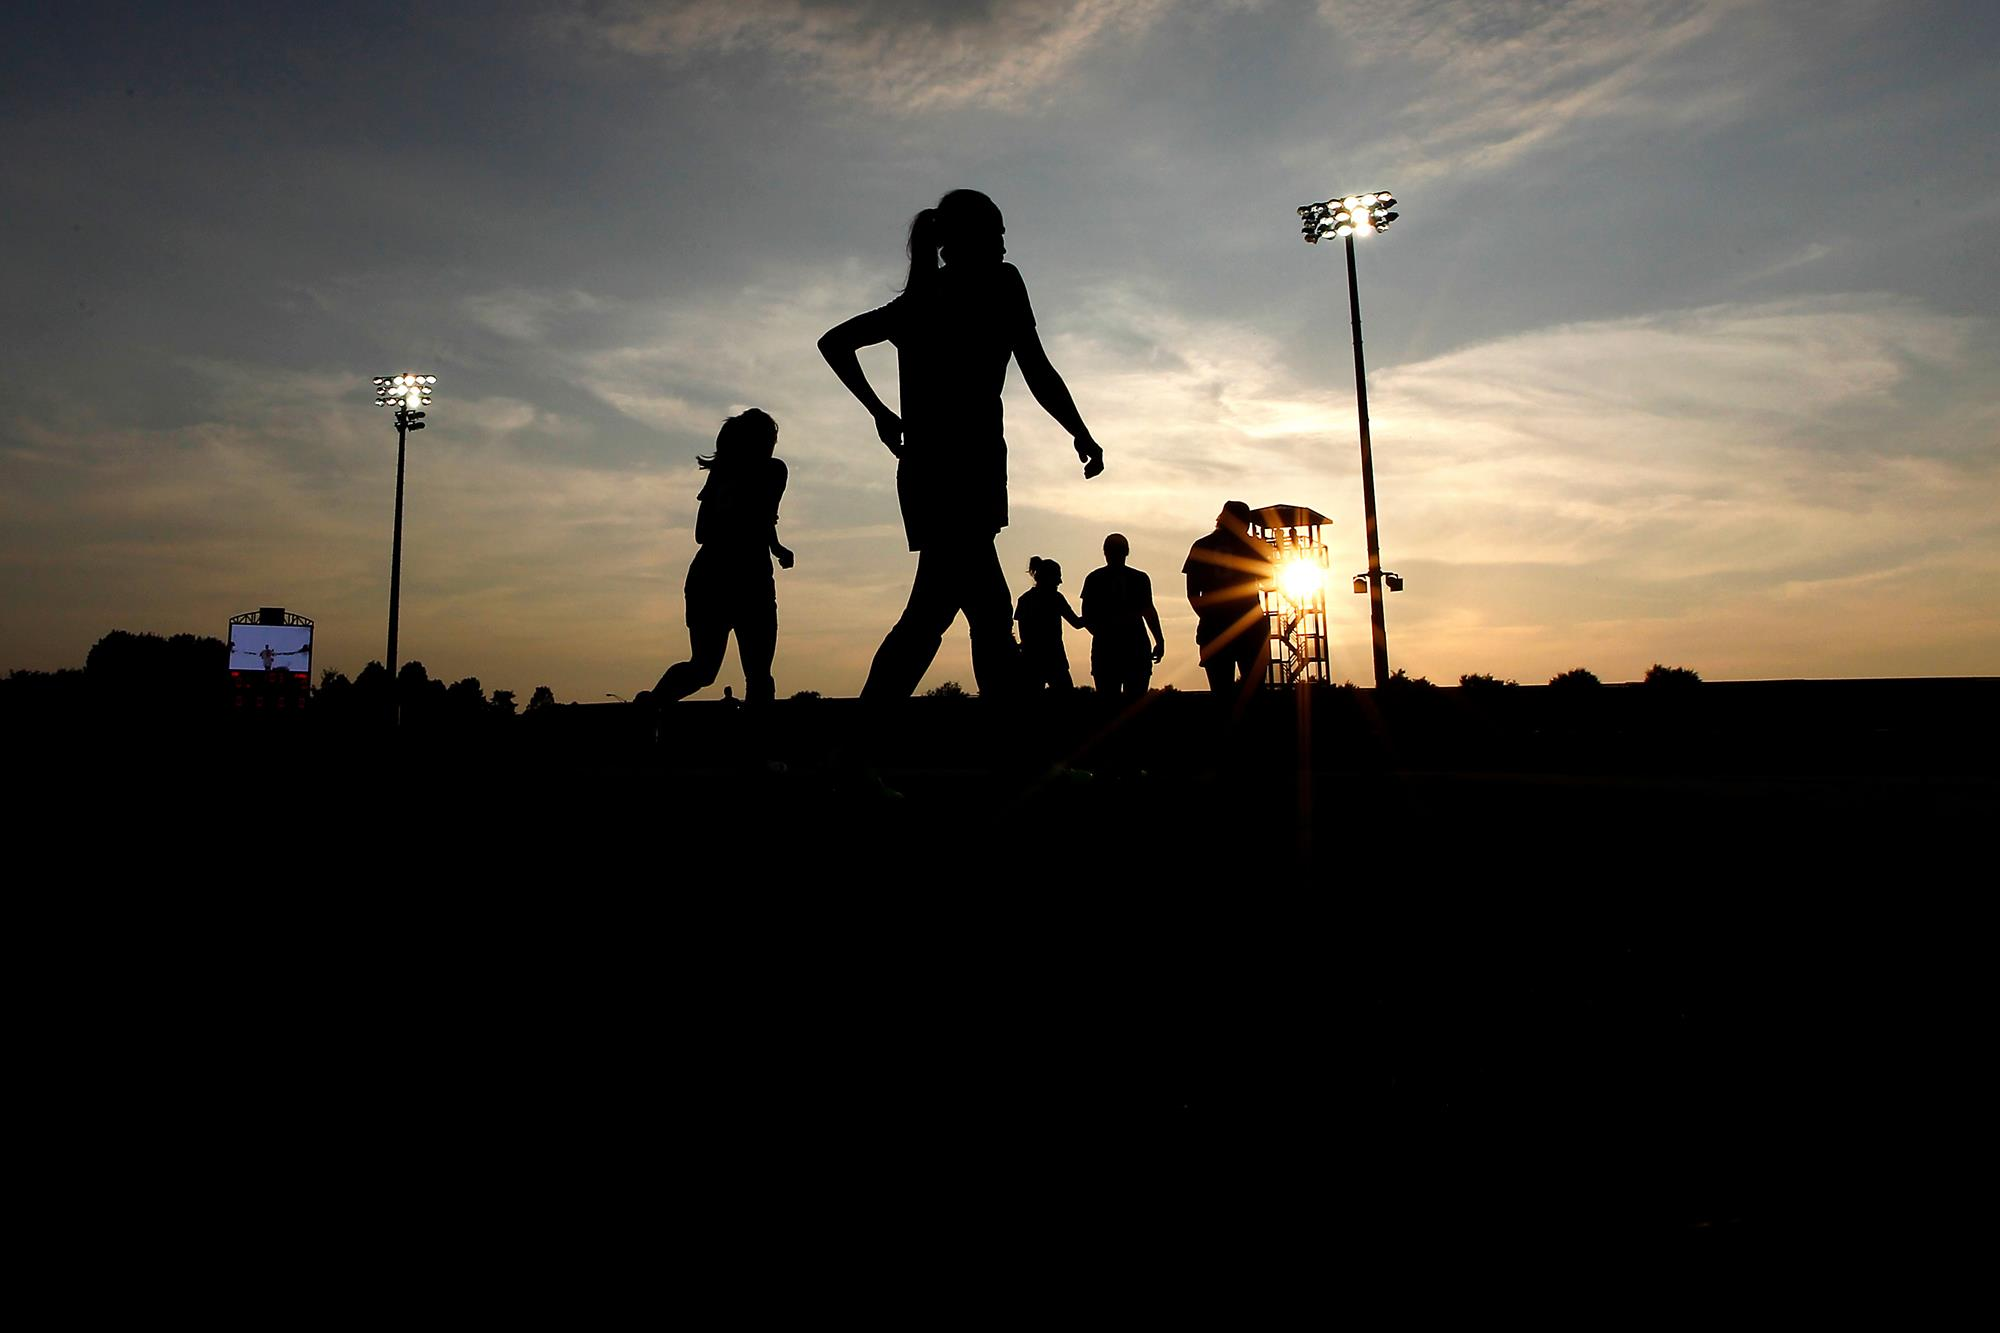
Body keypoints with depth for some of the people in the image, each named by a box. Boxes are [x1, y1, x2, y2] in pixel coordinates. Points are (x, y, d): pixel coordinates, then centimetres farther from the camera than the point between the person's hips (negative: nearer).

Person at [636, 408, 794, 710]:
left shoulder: (719, 473, 16)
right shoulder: (772, 470, 1)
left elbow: (701, 533, 19)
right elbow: (765, 523, -9)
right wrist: (778, 548, 11)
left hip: (707, 576, 5)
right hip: (750, 580, -5)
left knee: (702, 667, 12)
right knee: (758, 674, 1)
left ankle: (652, 702, -12)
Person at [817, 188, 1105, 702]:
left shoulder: (917, 299, 21)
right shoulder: (999, 281, 3)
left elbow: (834, 343, 24)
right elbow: (1039, 376, -4)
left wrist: (880, 412, 24)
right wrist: (1084, 436, 8)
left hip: (924, 467, 8)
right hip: (963, 466, -8)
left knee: (990, 615, 11)